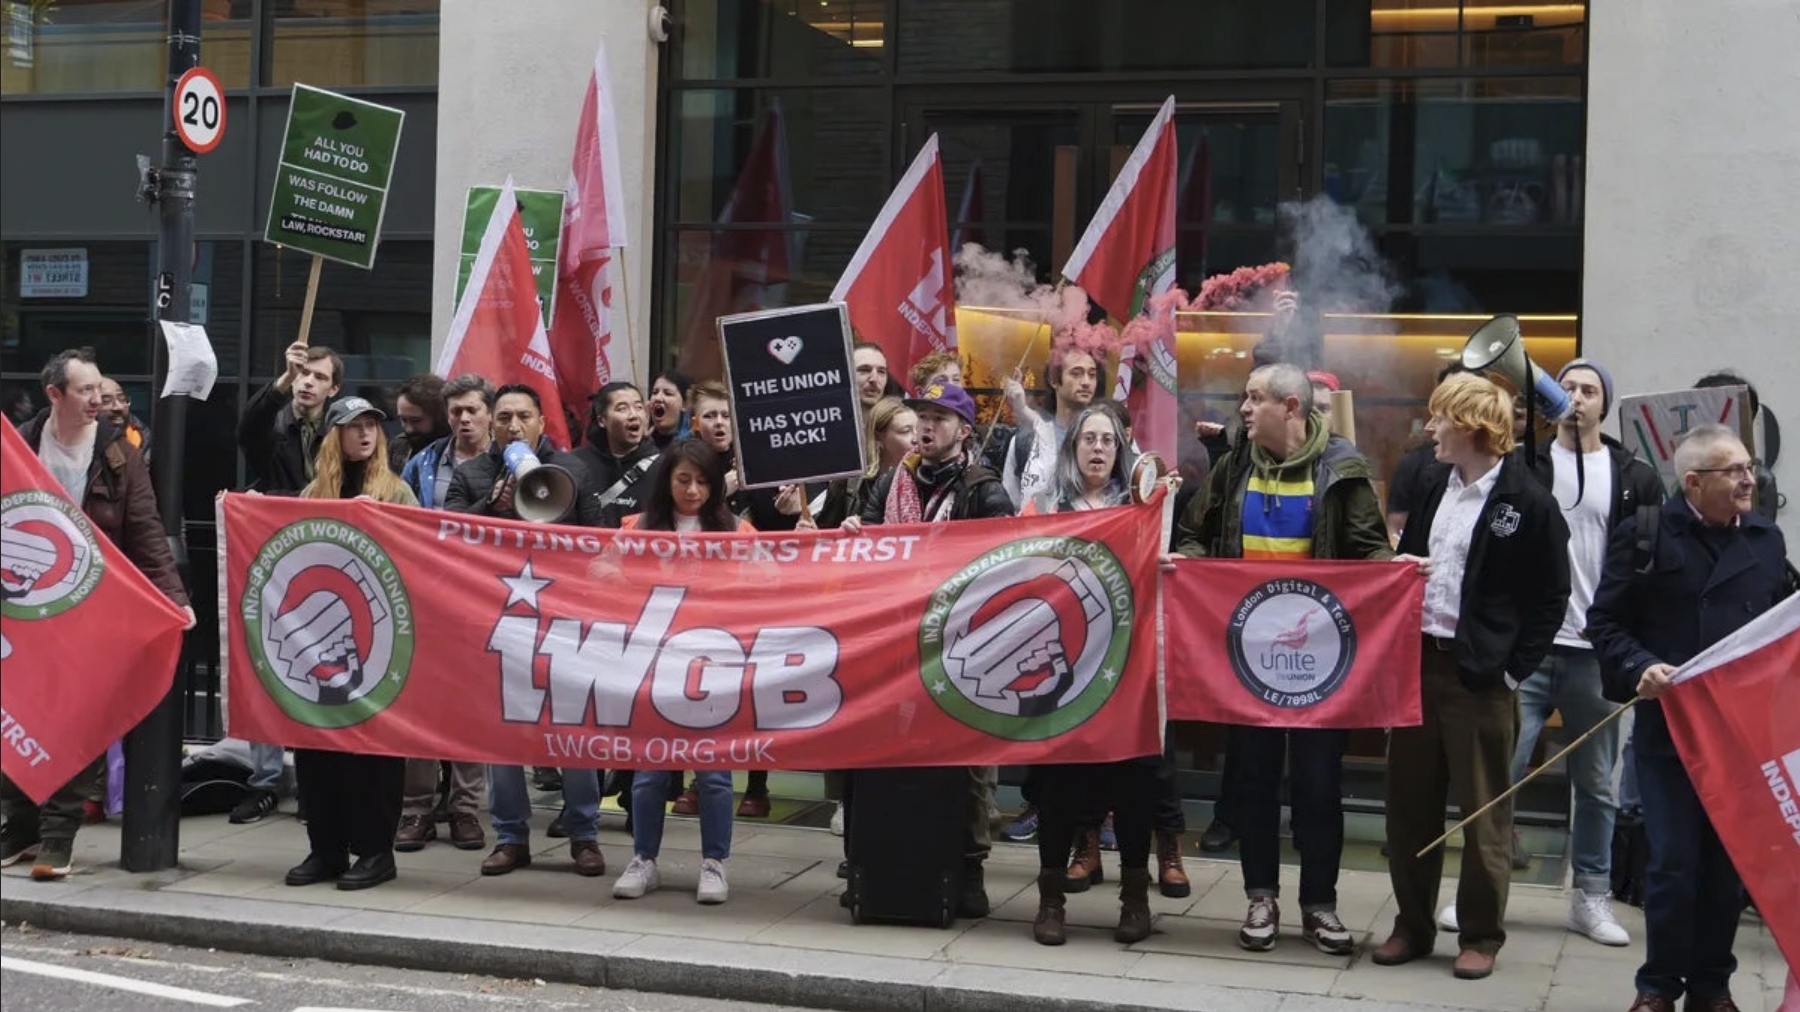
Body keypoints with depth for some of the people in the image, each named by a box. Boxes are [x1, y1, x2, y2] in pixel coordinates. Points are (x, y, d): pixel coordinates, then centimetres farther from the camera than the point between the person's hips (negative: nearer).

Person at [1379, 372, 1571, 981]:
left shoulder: (1529, 503, -9)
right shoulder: (1434, 487, 11)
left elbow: (1549, 601, -7)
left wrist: (1514, 670, -11)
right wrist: (1397, 571, 0)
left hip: (1480, 674, -6)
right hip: (1416, 661, 6)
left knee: (1483, 811, 4)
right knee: (1408, 804, 11)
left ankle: (1481, 936, 15)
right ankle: (1412, 925, 22)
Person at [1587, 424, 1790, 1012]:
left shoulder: (1766, 539, 9)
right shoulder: (1645, 535, -3)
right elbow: (1605, 623, -3)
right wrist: (1641, 669, -19)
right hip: (1668, 726, -3)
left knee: (1728, 863, 9)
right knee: (1674, 863, -2)